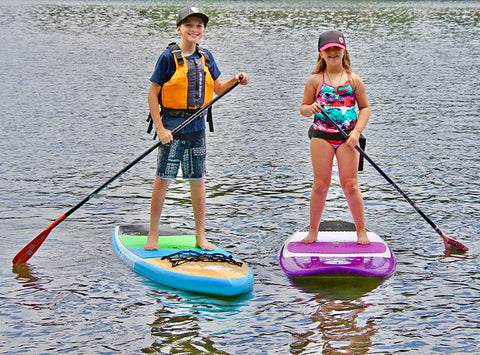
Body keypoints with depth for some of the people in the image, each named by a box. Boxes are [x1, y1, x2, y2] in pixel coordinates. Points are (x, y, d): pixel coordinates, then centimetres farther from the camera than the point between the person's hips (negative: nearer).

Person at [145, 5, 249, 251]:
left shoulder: (205, 56, 8)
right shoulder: (169, 56, -7)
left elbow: (218, 88, 17)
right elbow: (152, 94, -7)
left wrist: (236, 80, -3)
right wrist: (160, 128, -12)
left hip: (197, 127, 5)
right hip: (172, 126, -4)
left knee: (198, 181, 9)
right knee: (163, 180, 0)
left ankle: (200, 235, 18)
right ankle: (153, 235, 10)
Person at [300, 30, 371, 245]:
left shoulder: (354, 80, 6)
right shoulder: (315, 80, 5)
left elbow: (365, 107, 9)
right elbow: (303, 108, 9)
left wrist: (357, 131, -5)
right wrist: (310, 109, -15)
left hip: (347, 138, 0)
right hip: (321, 136, 0)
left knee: (350, 184, -3)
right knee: (320, 184, 0)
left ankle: (361, 231, 8)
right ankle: (313, 231, 12)